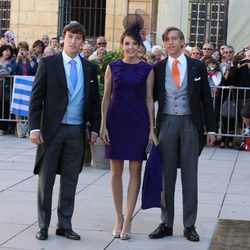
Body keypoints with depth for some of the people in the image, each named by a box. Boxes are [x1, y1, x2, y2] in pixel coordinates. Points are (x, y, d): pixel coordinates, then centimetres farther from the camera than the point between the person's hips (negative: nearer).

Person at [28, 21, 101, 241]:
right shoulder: (48, 63, -1)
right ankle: (43, 225, 15)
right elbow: (36, 97, -4)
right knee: (46, 179, 5)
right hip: (52, 130, -3)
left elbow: (94, 101, 12)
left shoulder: (90, 68, 8)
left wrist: (95, 128, 5)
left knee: (70, 181, 8)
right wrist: (34, 127, -10)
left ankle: (65, 225, 18)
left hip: (77, 131, 3)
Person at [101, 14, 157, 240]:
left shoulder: (147, 70, 2)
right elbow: (106, 97, 5)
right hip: (116, 121, 1)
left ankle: (128, 219, 5)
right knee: (116, 170, 5)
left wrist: (152, 128, -2)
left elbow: (149, 100, 2)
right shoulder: (113, 67, 4)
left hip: (138, 122, -1)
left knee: (135, 170, 0)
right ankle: (119, 217, 16)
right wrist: (103, 125, -2)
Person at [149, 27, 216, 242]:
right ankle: (166, 224, 15)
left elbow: (206, 99, 4)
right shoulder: (158, 68, 4)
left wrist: (211, 128, 0)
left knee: (190, 176, 4)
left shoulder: (197, 67, 2)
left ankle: (190, 225, 12)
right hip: (166, 124, 1)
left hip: (190, 123, -1)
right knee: (166, 176, 6)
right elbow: (151, 96, 8)